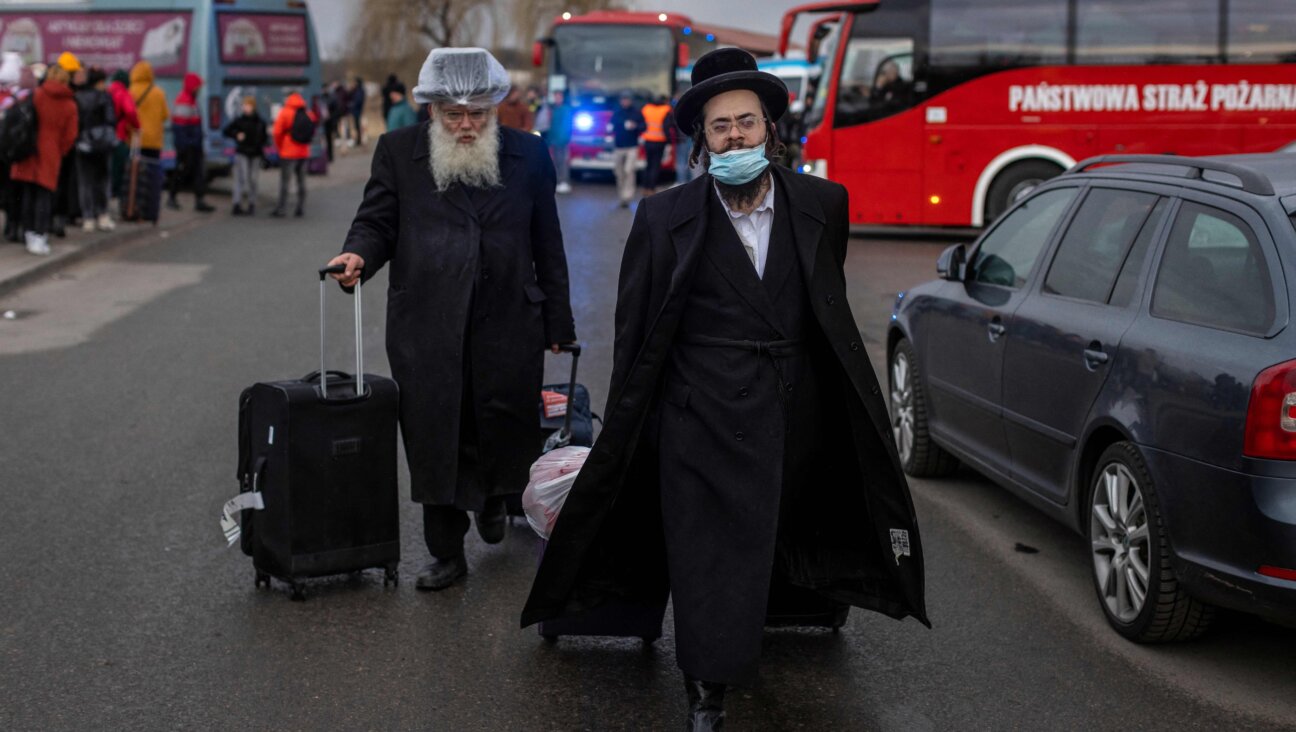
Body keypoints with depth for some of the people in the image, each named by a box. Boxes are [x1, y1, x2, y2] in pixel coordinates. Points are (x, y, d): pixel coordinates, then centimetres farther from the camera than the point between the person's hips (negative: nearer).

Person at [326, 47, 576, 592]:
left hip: (508, 325, 0)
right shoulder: (399, 151, 4)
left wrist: (557, 323, 7)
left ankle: (492, 500, 39)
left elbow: (547, 245, 9)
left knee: (506, 433, 6)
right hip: (427, 327, 0)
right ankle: (446, 553, 18)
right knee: (435, 439, 4)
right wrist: (358, 255, -18)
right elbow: (377, 222, 5)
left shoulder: (528, 154, 6)